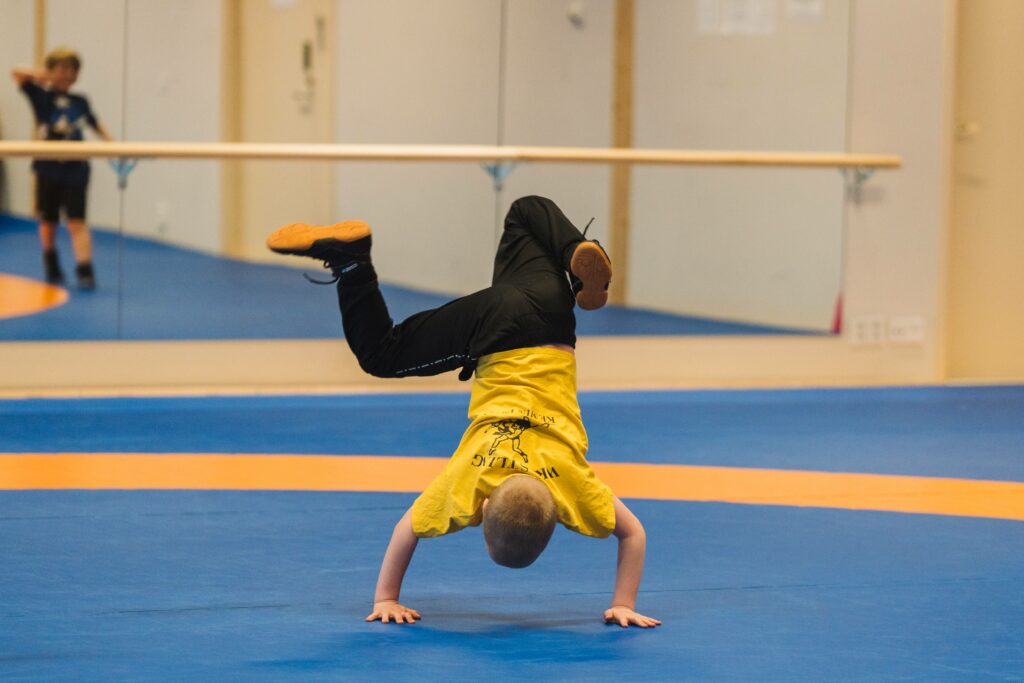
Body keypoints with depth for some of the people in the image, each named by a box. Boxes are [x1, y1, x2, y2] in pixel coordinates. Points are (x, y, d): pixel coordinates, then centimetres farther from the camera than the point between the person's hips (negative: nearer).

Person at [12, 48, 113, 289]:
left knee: (77, 221, -8)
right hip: (49, 168, -1)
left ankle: (85, 271, -15)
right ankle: (52, 268, 32)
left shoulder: (80, 102, 8)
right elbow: (17, 74, -12)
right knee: (48, 221, 12)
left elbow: (95, 125, 21)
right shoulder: (42, 97, -2)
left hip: (75, 168, 1)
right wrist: (37, 75, -31)